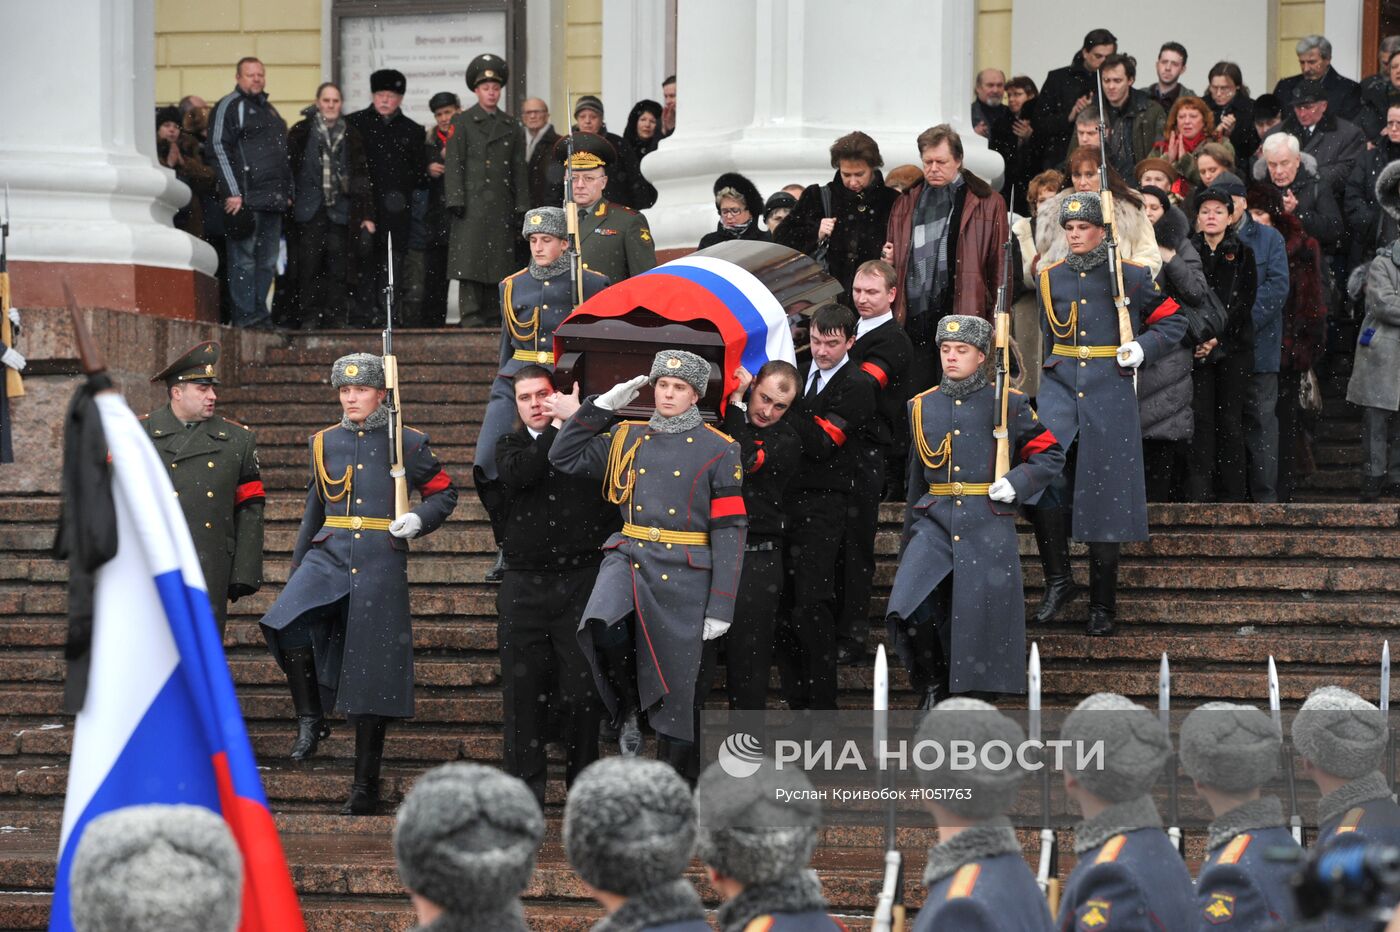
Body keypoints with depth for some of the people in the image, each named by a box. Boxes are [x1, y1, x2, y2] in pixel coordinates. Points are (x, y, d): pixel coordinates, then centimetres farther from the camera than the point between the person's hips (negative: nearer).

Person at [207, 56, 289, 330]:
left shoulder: (269, 110, 23)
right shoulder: (229, 107, -2)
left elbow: (283, 154, 30)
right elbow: (218, 149, -10)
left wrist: (287, 192, 21)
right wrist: (233, 192, -16)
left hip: (272, 201, 8)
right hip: (245, 199, -8)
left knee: (267, 261, 8)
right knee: (244, 260, -8)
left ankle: (259, 313, 13)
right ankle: (246, 316, -9)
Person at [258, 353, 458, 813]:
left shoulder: (407, 443, 2)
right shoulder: (325, 443, 12)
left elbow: (444, 492, 11)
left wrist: (419, 519, -11)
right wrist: (296, 571, 24)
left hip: (381, 563, -3)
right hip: (329, 555, 3)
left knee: (371, 674, 0)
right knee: (285, 623, -26)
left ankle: (366, 786, 7)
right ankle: (311, 719, -5)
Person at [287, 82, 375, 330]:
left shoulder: (350, 135, 12)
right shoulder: (301, 132, 6)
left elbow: (362, 176, 11)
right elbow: (288, 167, 4)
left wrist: (367, 214, 6)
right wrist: (288, 196, -5)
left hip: (340, 211, 1)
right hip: (309, 209, -1)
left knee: (337, 266, -1)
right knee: (309, 265, -3)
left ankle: (335, 317, 4)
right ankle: (310, 317, 2)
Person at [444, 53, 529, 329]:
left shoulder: (512, 126, 15)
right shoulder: (462, 123, 4)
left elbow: (519, 170, 15)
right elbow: (454, 165, -1)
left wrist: (521, 209, 9)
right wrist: (456, 202, -10)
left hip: (501, 209, 4)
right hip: (472, 206, -4)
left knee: (498, 266, 4)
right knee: (470, 264, -11)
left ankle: (493, 322, 9)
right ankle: (472, 322, -13)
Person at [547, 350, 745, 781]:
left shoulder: (719, 451, -1)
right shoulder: (628, 438, 10)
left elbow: (730, 530, -4)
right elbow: (564, 458, 14)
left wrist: (721, 608, -10)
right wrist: (602, 406, 6)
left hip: (685, 576, -2)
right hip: (629, 558, 2)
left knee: (680, 695, 2)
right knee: (602, 629, -31)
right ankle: (627, 711, -4)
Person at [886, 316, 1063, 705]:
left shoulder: (1008, 405, 3)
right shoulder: (922, 406, 12)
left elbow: (1051, 455, 9)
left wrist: (1016, 483, -8)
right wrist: (909, 536, 22)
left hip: (987, 530, -2)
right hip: (935, 524, 2)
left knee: (979, 623, -1)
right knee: (906, 610, -18)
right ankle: (932, 685, 4)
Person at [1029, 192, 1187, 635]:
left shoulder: (1131, 276, 1)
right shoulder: (1051, 278, 10)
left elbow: (1173, 322, 8)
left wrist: (1142, 349, -7)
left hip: (1109, 394, -2)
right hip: (1060, 387, 2)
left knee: (1104, 496, 0)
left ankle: (1102, 606, 9)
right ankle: (1058, 579, -9)